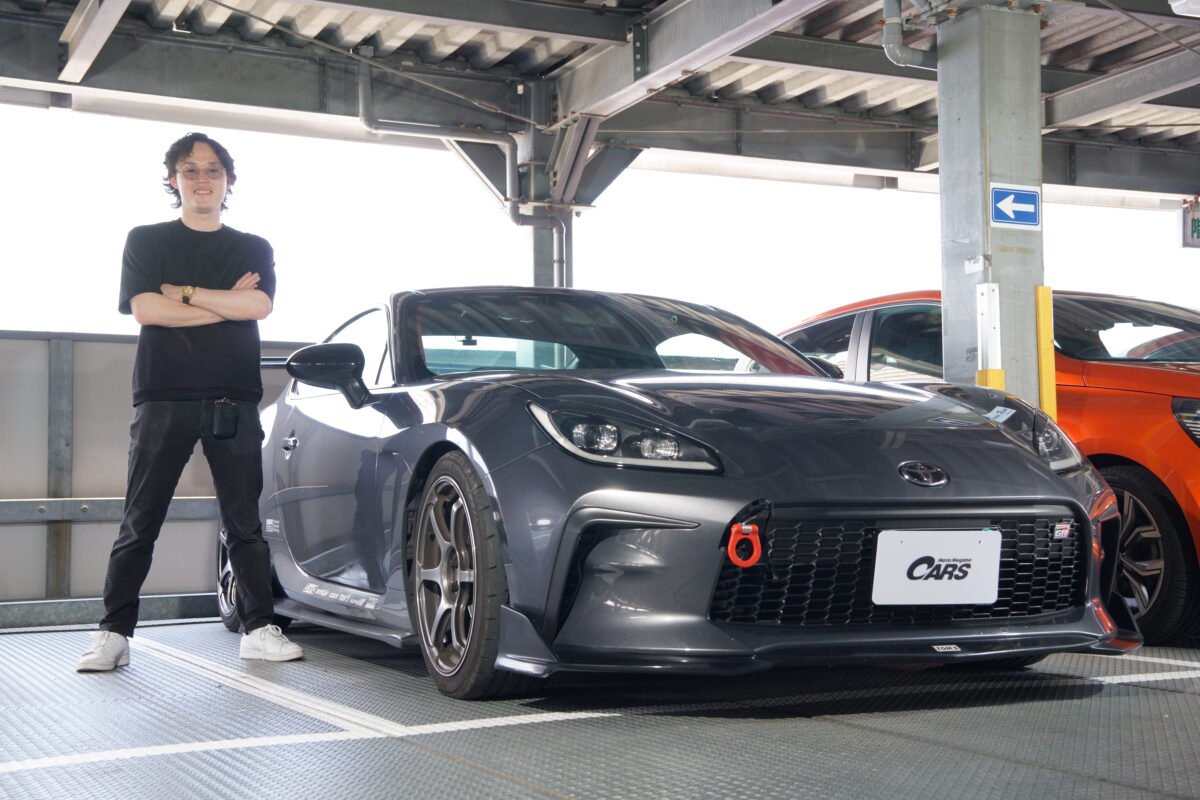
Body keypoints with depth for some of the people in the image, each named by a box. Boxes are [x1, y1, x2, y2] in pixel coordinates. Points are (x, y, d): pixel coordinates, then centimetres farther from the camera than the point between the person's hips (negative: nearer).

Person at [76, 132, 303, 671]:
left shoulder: (254, 249, 16)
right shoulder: (146, 241, 11)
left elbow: (259, 305, -4)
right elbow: (145, 309, -6)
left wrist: (185, 293, -7)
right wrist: (227, 303, -5)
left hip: (233, 402, 2)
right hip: (163, 398, -1)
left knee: (245, 523, 3)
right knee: (139, 524, -1)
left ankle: (259, 630, 6)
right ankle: (113, 635, 3)